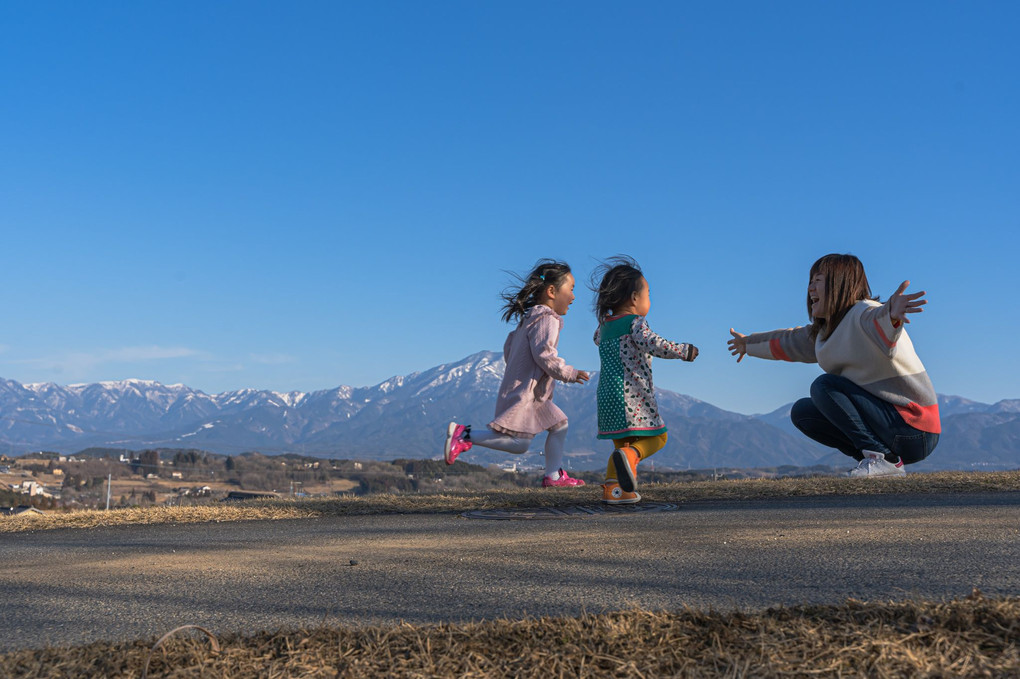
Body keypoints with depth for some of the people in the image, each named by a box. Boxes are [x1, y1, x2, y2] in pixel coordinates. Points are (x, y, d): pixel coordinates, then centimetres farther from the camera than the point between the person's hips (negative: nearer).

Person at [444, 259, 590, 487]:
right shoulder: (547, 319, -13)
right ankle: (465, 435, -15)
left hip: (532, 395, 11)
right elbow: (543, 354, -24)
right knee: (519, 443, -16)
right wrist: (569, 373, -15)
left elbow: (508, 349, 23)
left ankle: (553, 475, 12)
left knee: (559, 424, 14)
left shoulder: (529, 318, 18)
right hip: (524, 392, -11)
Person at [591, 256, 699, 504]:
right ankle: (630, 455, -27)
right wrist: (684, 351, -13)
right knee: (656, 437, 1)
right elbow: (653, 344, -22)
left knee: (621, 442, 15)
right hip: (633, 393, -7)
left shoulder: (604, 326, 16)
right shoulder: (635, 323, -7)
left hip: (607, 394, 7)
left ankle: (612, 488, 5)